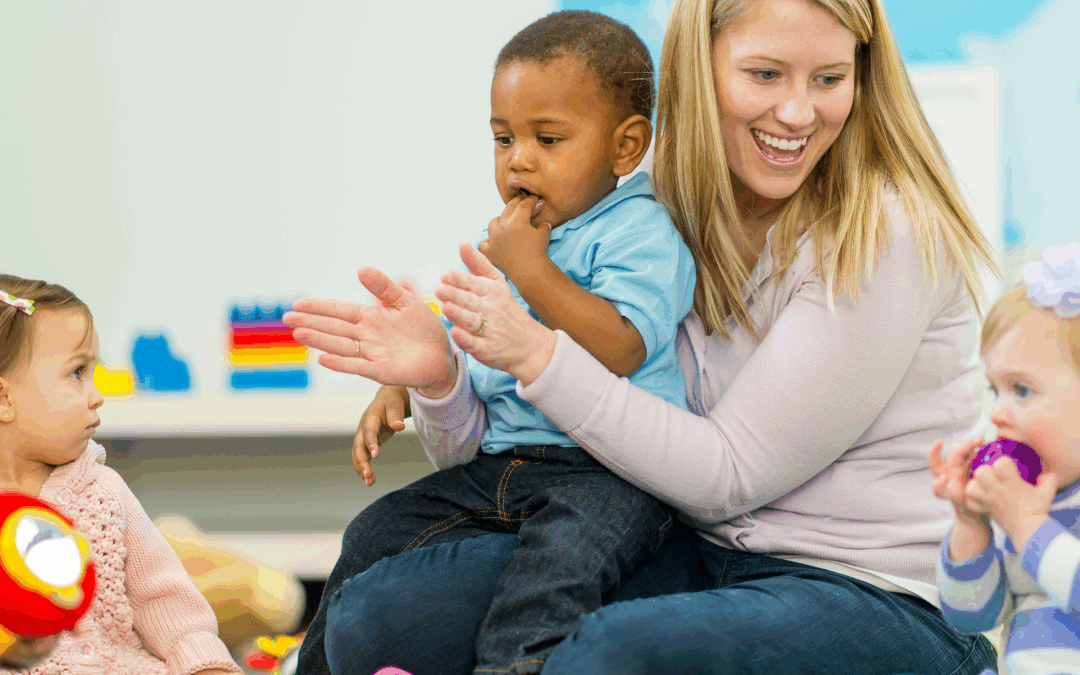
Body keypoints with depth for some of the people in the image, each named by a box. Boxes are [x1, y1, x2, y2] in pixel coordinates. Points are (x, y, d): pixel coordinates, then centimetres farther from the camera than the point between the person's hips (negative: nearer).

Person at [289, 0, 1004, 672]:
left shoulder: (889, 235, -13)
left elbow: (728, 475, -15)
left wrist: (537, 353, -19)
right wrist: (438, 374, -14)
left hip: (885, 599, -6)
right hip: (701, 560, 6)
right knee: (382, 608, -12)